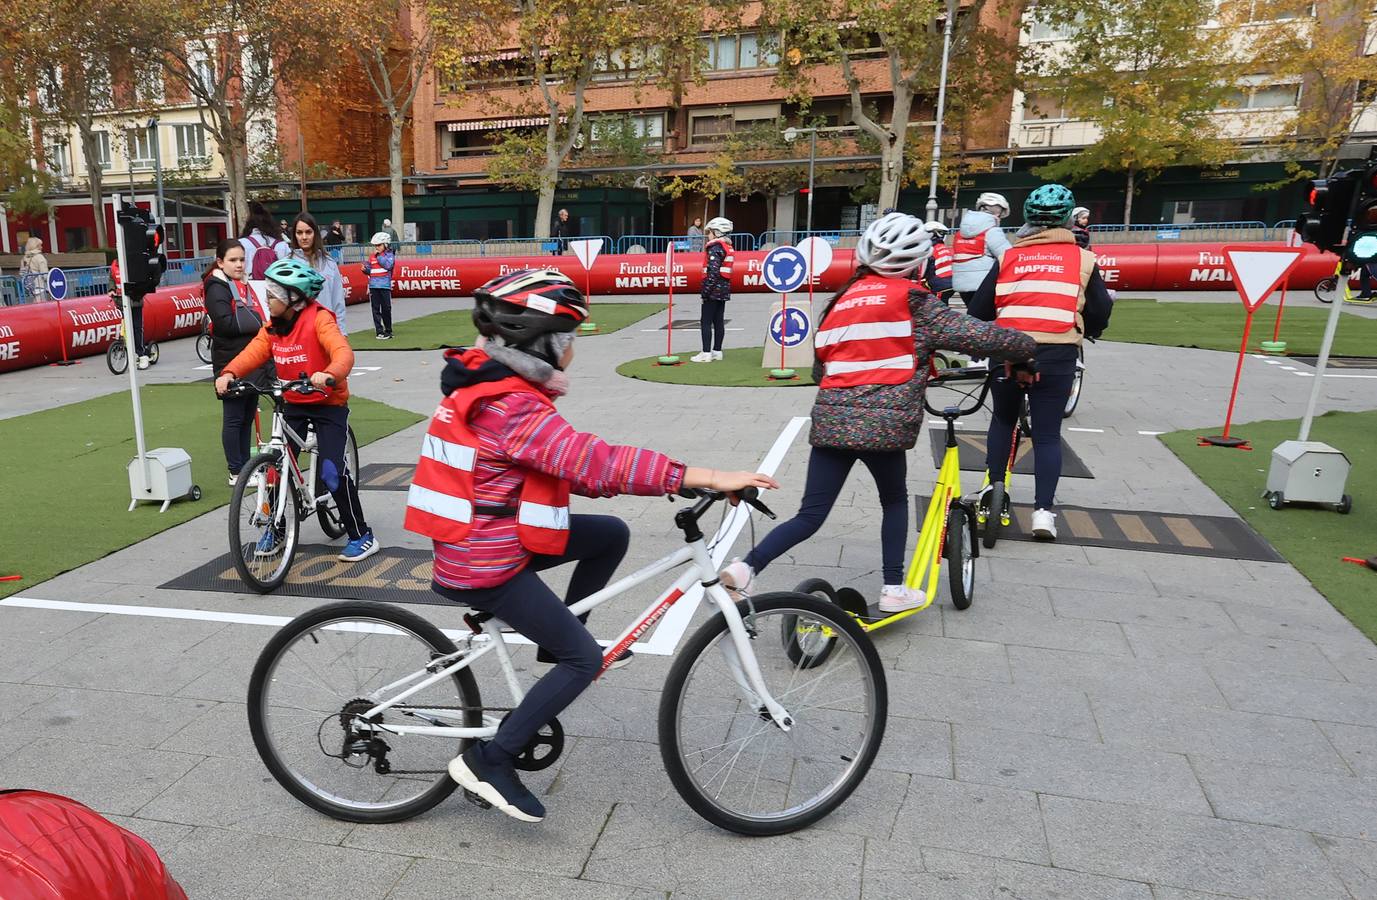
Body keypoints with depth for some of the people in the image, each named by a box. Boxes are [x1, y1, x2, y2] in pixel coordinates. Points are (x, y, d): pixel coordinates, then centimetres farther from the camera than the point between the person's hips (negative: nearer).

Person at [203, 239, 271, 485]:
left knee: (248, 417, 13)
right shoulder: (217, 288, -8)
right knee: (234, 419, 0)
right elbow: (226, 323, -21)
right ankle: (236, 473, 7)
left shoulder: (244, 286, 17)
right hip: (231, 365, -8)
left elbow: (257, 320, 20)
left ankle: (246, 468, 21)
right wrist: (257, 322, -12)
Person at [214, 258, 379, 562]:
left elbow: (343, 352, -31)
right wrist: (229, 372, -28)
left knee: (331, 473, -14)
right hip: (293, 403, 6)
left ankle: (362, 536, 0)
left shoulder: (318, 319, -17)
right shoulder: (273, 326, 3)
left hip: (328, 403, -6)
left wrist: (329, 375, -52)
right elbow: (253, 352, -8)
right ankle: (275, 528, 24)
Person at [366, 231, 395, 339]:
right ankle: (379, 331, 6)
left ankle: (388, 331, 15)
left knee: (386, 309, 2)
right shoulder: (371, 256, 12)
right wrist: (365, 269, -5)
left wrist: (378, 255, -10)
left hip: (385, 285, -4)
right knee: (376, 309, 2)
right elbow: (369, 270, 16)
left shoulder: (389, 255, 2)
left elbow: (388, 265, -15)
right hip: (373, 286, 4)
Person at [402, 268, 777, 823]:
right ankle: (489, 761, 5)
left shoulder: (492, 388, 8)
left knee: (612, 534, 11)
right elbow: (594, 461, -33)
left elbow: (568, 462, 8)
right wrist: (704, 477, -33)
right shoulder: (511, 407, -25)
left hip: (481, 541, 10)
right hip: (487, 566, -10)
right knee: (585, 659, -4)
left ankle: (558, 638, 22)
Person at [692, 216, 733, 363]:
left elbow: (713, 272, -21)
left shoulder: (715, 247, -14)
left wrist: (705, 291, -20)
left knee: (705, 322, -5)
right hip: (724, 289, 9)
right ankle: (717, 351, 16)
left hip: (714, 289, -9)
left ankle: (706, 353, -6)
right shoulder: (728, 247, 15)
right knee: (719, 321, 12)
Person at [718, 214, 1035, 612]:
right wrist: (1028, 347, 16)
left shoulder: (842, 300, 18)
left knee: (810, 516, 9)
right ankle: (894, 590, 24)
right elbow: (980, 336, 0)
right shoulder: (913, 301, 1)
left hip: (830, 420, 4)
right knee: (894, 501, 21)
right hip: (882, 423, -4)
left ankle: (744, 568, -5)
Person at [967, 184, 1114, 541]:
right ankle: (1043, 510, 3)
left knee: (1002, 420, 23)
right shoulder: (1082, 259, 5)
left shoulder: (1008, 258, 8)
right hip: (1056, 357, -1)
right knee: (1047, 434, 8)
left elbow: (978, 310, 8)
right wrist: (1085, 332, 30)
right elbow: (1101, 311, 8)